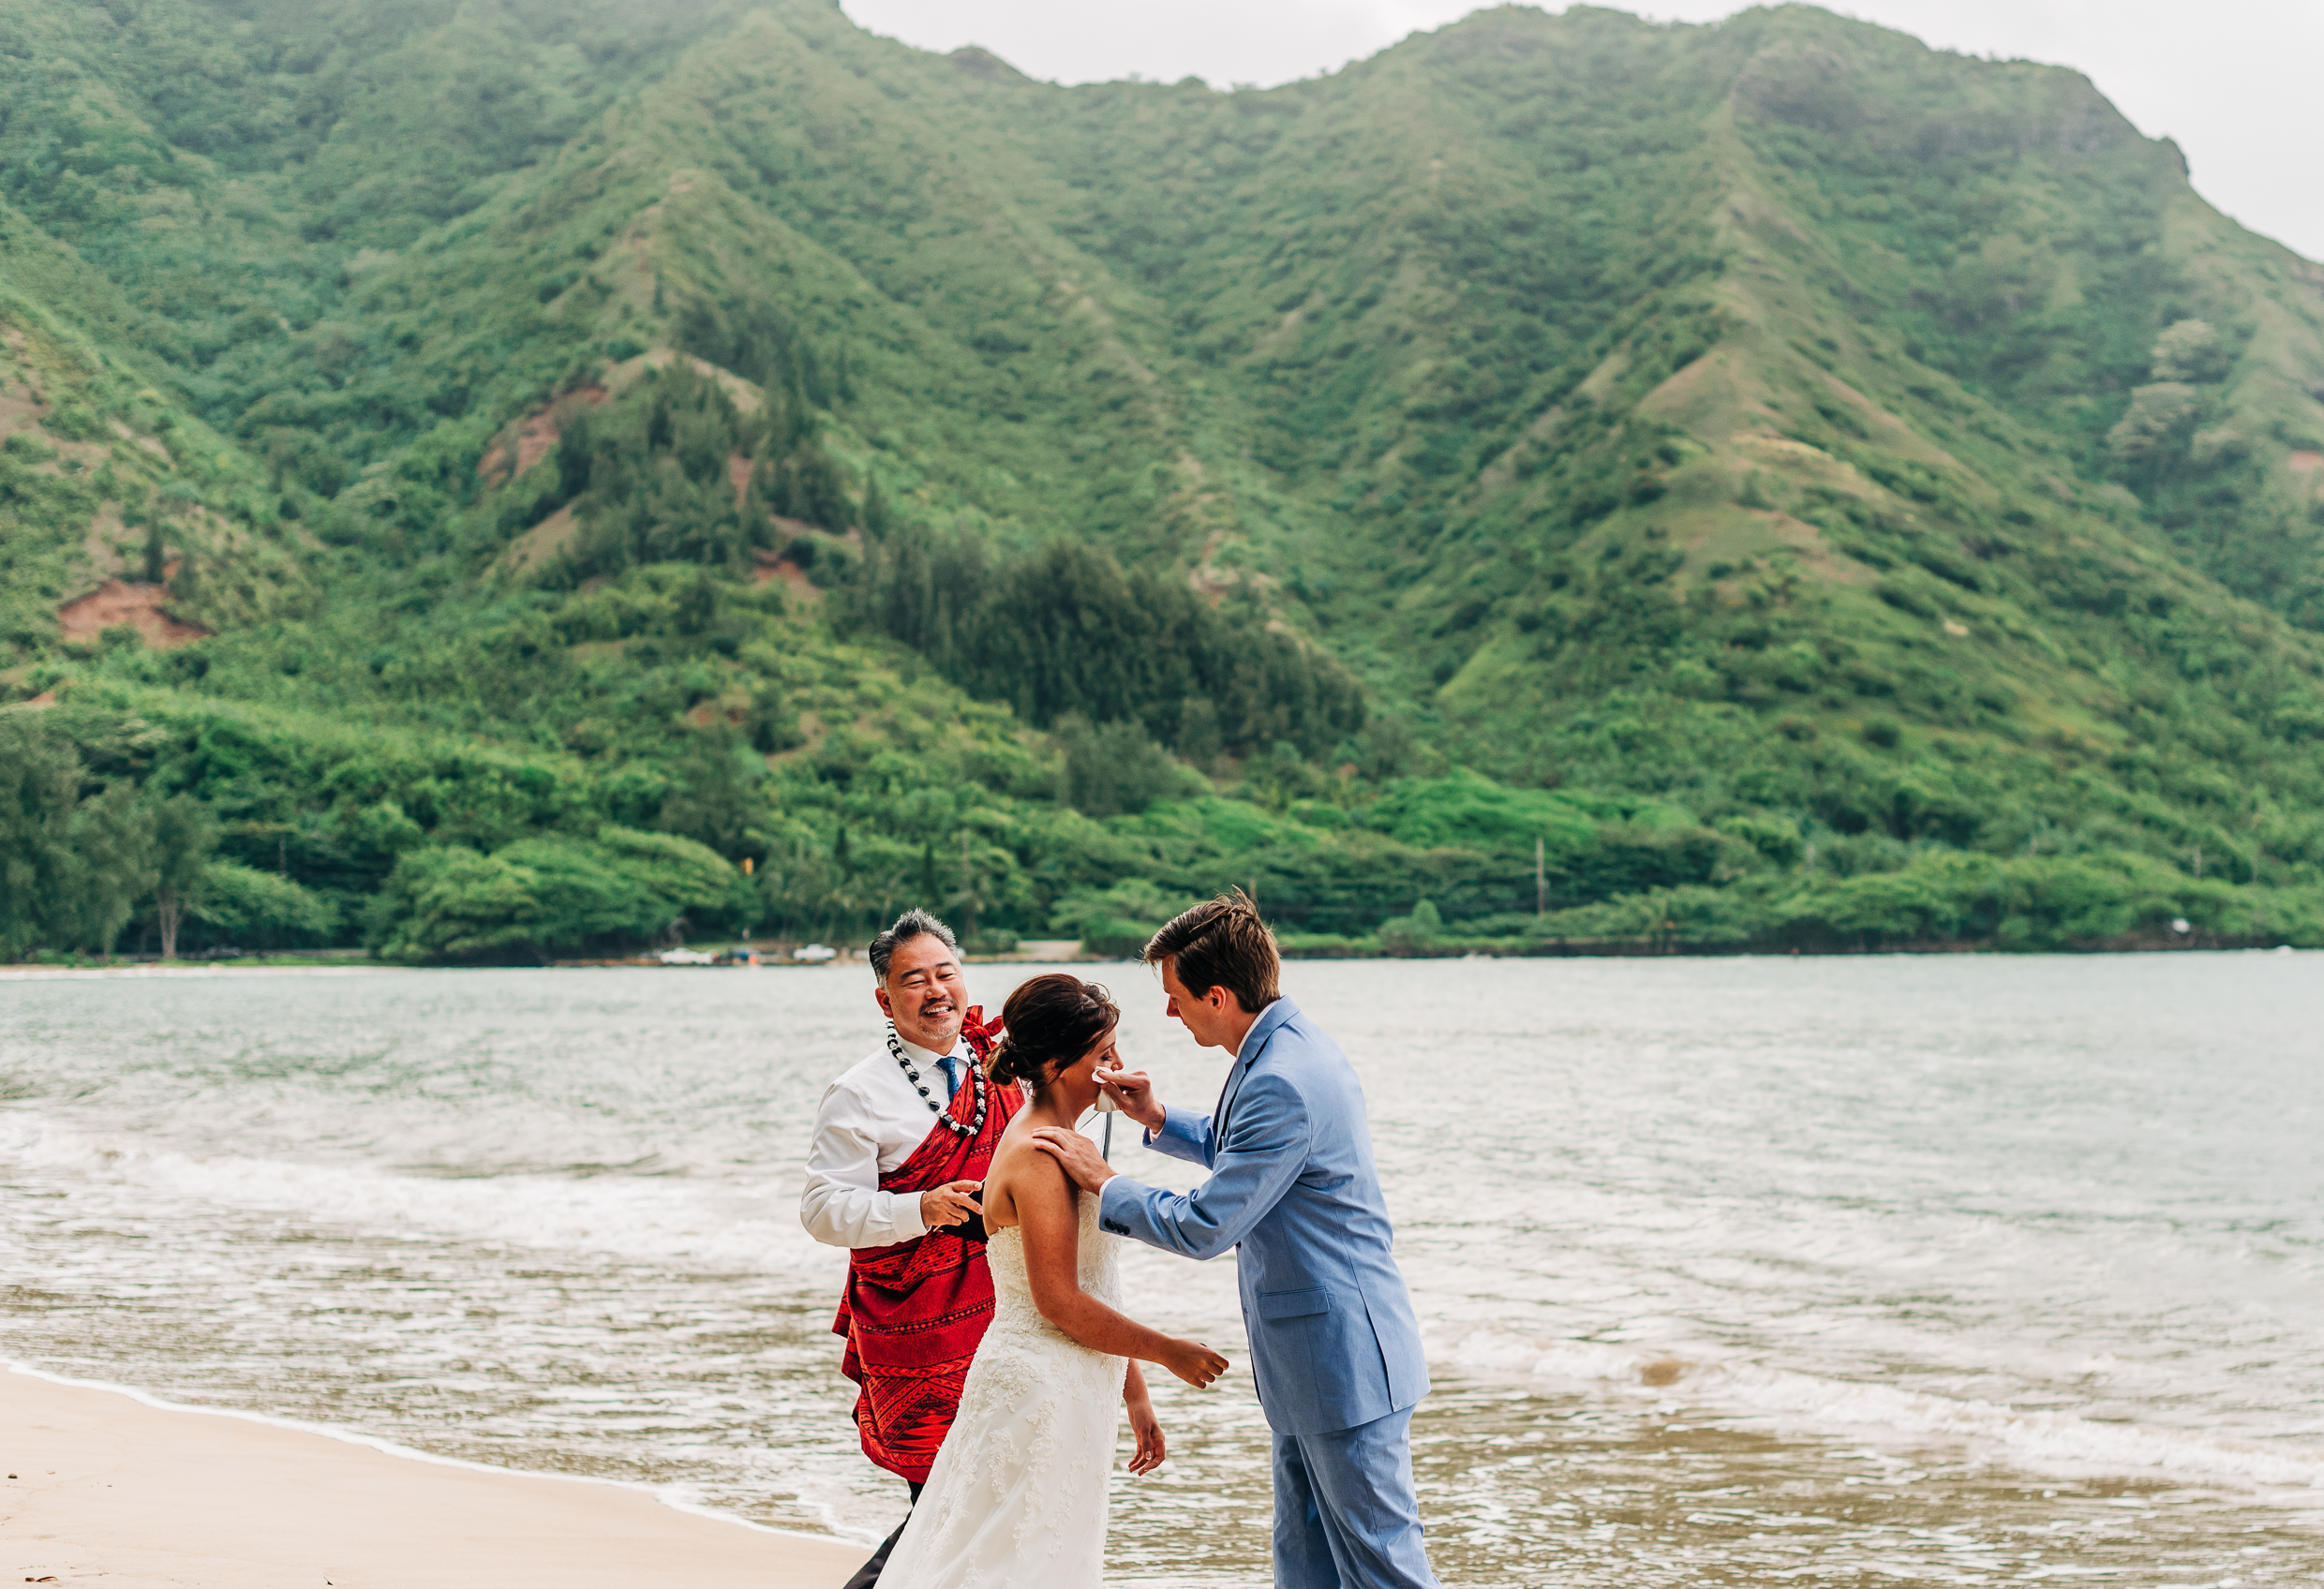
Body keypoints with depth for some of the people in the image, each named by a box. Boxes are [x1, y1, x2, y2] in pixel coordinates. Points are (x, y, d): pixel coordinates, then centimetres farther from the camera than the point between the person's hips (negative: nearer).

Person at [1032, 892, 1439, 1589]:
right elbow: (1246, 1157, 26)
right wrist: (1159, 1119, 12)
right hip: (1308, 1370, 11)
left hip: (1343, 1362, -10)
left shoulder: (1283, 1082, -26)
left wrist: (1103, 1181, -9)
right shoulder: (1287, 1045, 7)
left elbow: (1205, 1228, -22)